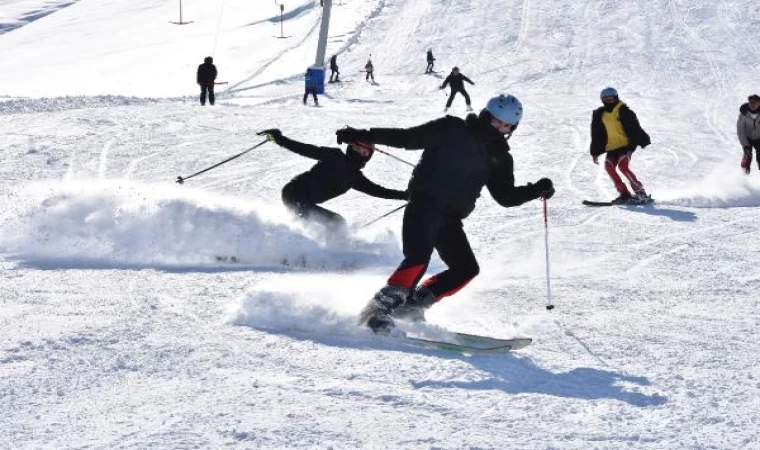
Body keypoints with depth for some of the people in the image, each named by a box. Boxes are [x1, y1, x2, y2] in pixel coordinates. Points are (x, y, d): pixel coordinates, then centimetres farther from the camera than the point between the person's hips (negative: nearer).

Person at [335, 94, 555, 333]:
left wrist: (537, 189, -5)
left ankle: (411, 305, -1)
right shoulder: (452, 130, -4)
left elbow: (506, 196, 11)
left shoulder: (499, 158, 12)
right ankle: (378, 310, -21)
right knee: (418, 259, -25)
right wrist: (365, 136, -11)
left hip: (450, 219, 7)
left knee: (467, 268, -3)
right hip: (424, 204, -7)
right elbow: (407, 138, -5)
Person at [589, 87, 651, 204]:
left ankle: (641, 193, -19)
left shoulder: (623, 111, -7)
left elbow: (634, 129, -11)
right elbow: (596, 135, 16)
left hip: (625, 145, -6)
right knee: (609, 167, -15)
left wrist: (632, 147, -19)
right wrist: (595, 152, 12)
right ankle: (624, 194, -9)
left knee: (623, 166, -23)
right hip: (611, 148, 6)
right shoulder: (599, 114, 9)